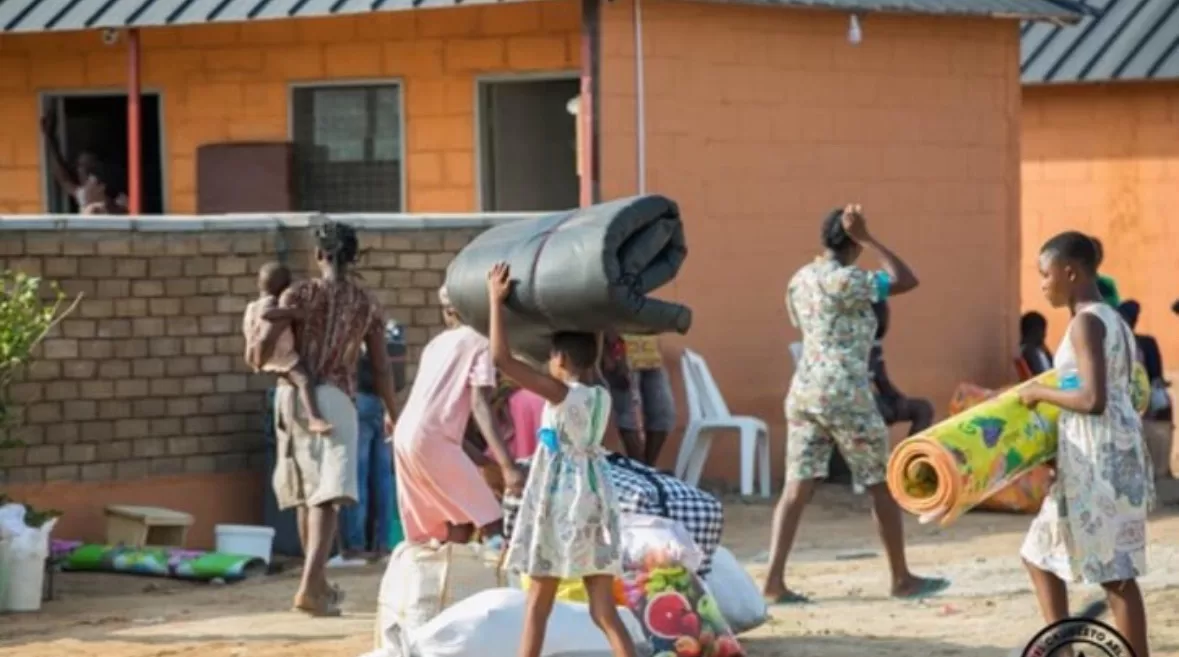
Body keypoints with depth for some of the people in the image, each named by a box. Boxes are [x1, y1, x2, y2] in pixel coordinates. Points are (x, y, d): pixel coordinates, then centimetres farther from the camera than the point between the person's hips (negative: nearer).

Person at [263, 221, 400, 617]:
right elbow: (380, 367, 10)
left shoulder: (299, 294, 1)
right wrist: (392, 413, 23)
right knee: (326, 496, -12)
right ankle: (310, 586, -29)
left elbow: (266, 343, -10)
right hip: (334, 398, -2)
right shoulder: (367, 305, 7)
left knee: (305, 493, 17)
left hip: (294, 395, 2)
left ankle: (318, 583, 29)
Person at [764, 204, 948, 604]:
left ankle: (775, 580, -10)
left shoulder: (799, 281, 11)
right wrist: (867, 239, -8)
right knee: (881, 485, 7)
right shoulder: (846, 281, -13)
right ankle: (902, 579, 15)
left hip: (804, 389, 7)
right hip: (844, 392, -7)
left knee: (797, 487, 1)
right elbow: (907, 280, -10)